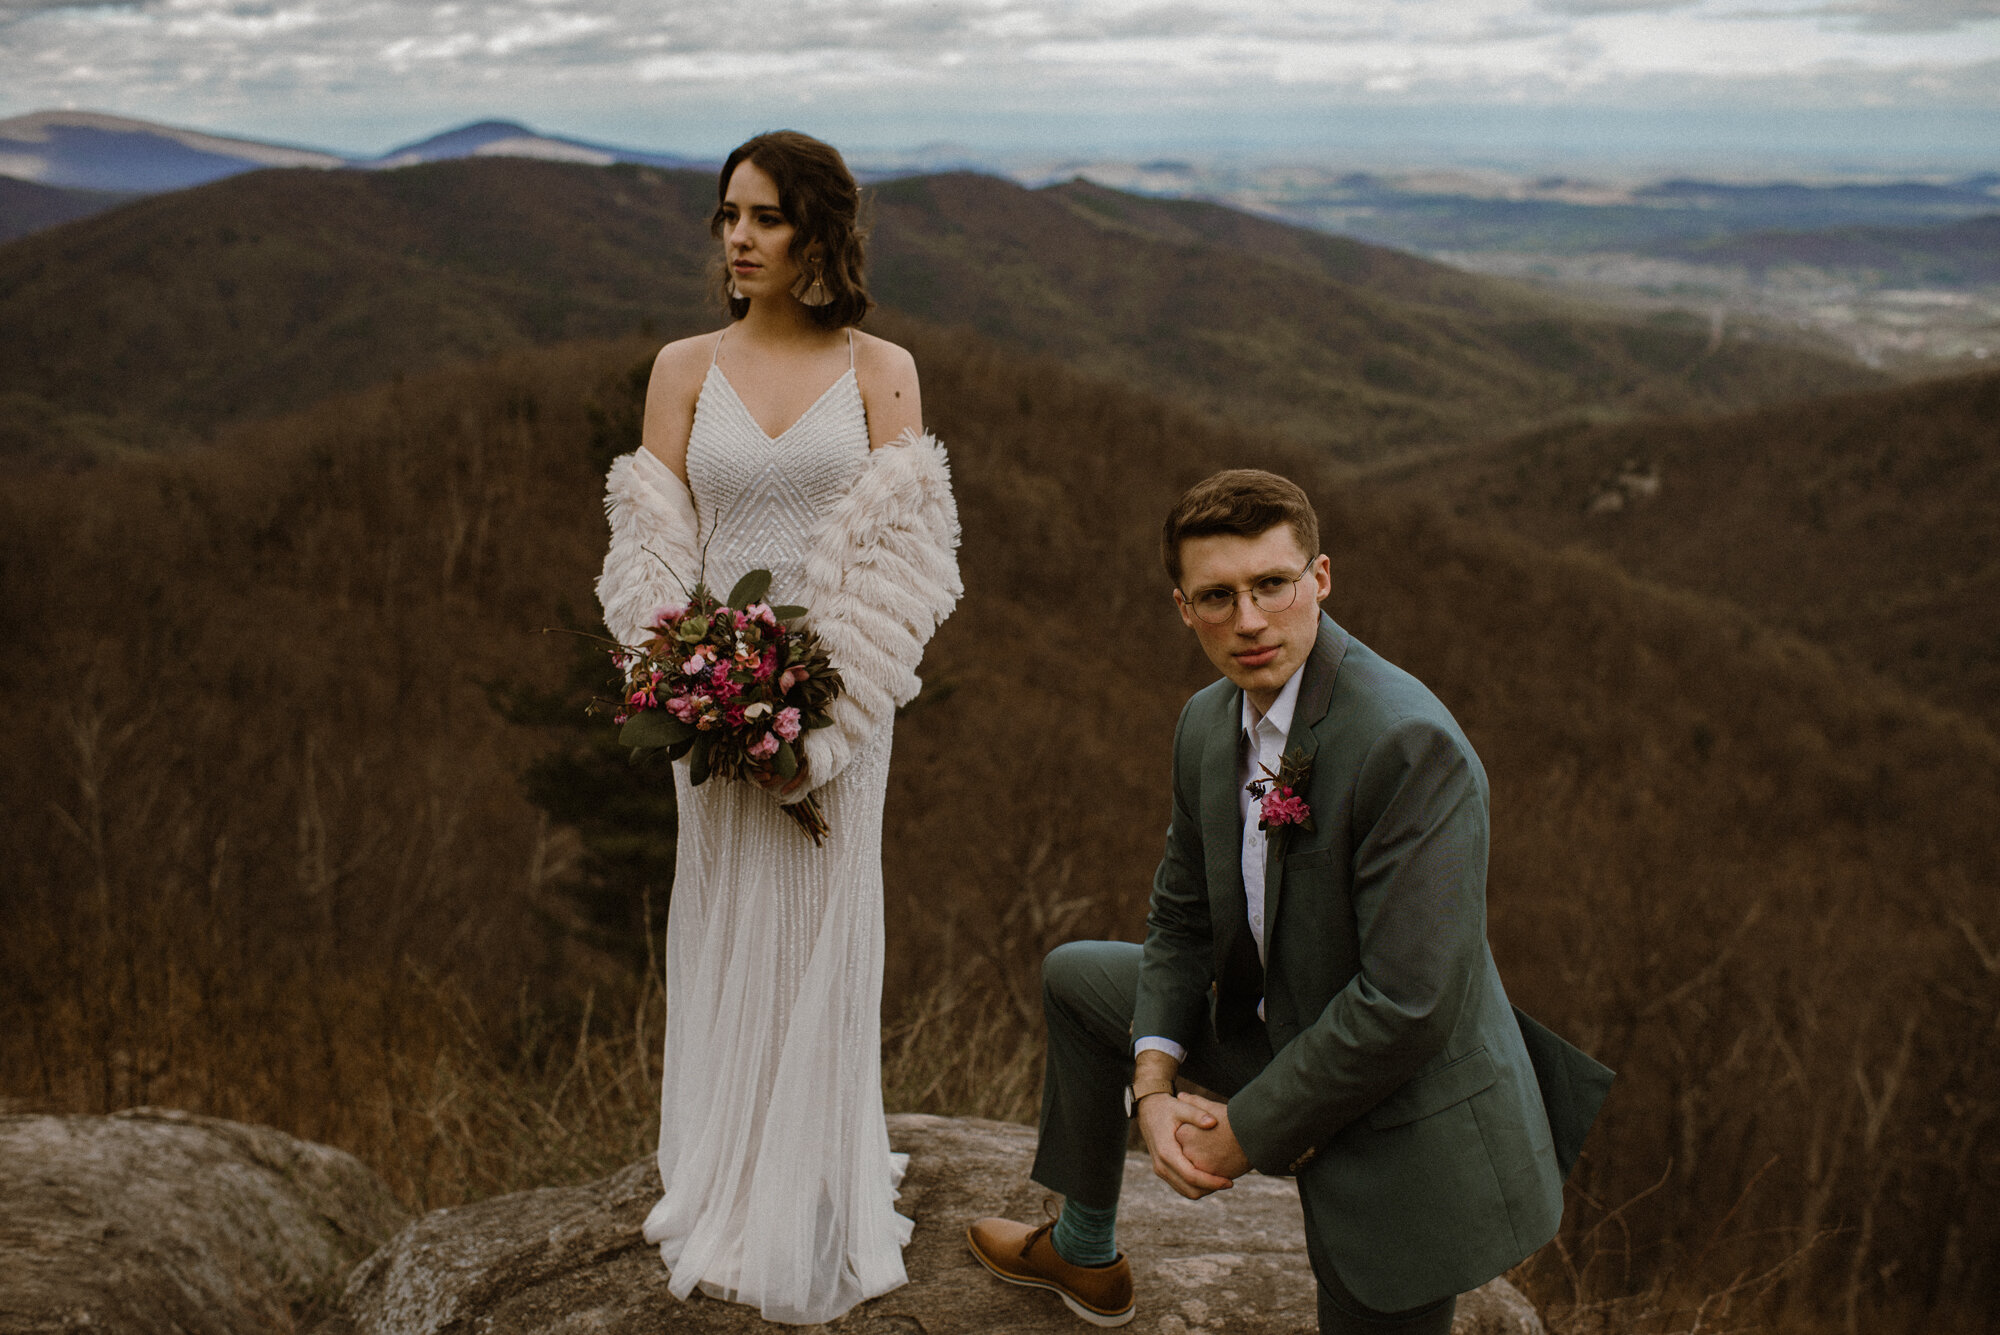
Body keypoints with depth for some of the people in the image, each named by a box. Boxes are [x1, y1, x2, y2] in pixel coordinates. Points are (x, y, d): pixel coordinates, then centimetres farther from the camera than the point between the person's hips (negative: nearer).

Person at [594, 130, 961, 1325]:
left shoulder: (879, 369, 0)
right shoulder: (685, 367, 5)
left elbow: (900, 550, -7)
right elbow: (652, 545, 1)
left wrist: (830, 705, -16)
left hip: (840, 697, -1)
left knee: (821, 937, 5)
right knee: (723, 934, 9)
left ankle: (811, 1229, 21)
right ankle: (724, 1206, 25)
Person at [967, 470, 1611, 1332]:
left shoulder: (1411, 746, -31)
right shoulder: (1208, 724, -3)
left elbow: (1405, 1002, -32)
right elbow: (1182, 918, 8)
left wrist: (1244, 1130, -21)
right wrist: (1154, 1084, -7)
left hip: (1399, 1136, -8)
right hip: (1279, 1027, 9)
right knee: (1075, 977, 22)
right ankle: (1084, 1253, 41)